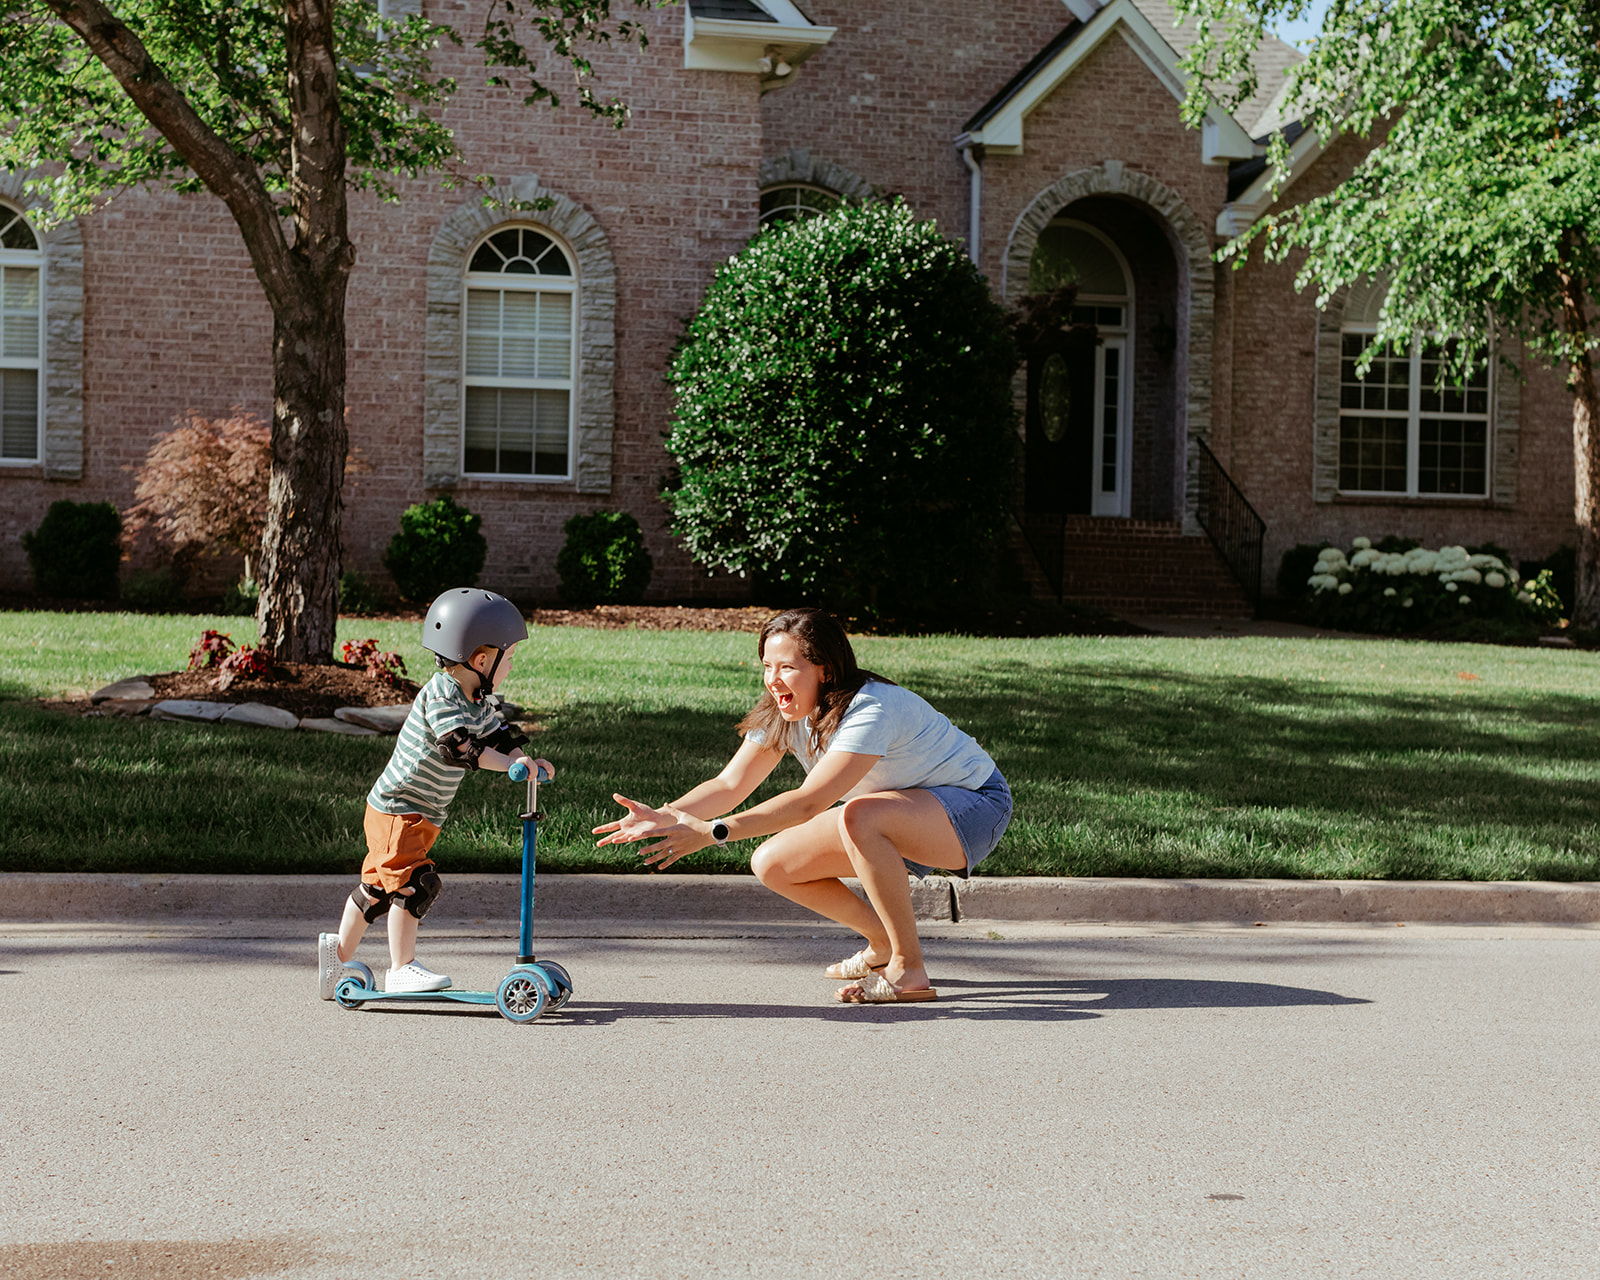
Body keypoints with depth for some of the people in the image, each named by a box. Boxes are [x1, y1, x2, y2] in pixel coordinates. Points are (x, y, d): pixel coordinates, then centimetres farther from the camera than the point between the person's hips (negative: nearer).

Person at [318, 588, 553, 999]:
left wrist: (527, 760, -10)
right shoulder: (440, 694, -23)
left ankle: (340, 950, 31)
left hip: (423, 816, 9)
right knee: (414, 882, -19)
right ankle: (402, 968, -14)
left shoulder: (479, 700, 6)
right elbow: (457, 745, -35)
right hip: (396, 810, -9)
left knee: (379, 884, 18)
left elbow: (498, 737, 9)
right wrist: (509, 764, -43)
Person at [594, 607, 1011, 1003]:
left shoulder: (871, 710, -32)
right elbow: (730, 784, -10)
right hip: (895, 822, 8)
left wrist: (711, 831, -46)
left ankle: (909, 970, -26)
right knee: (773, 865, -8)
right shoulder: (781, 714, -7)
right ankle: (884, 943, 13)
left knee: (859, 816, -39)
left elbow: (808, 802, -41)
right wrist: (663, 817, -28)